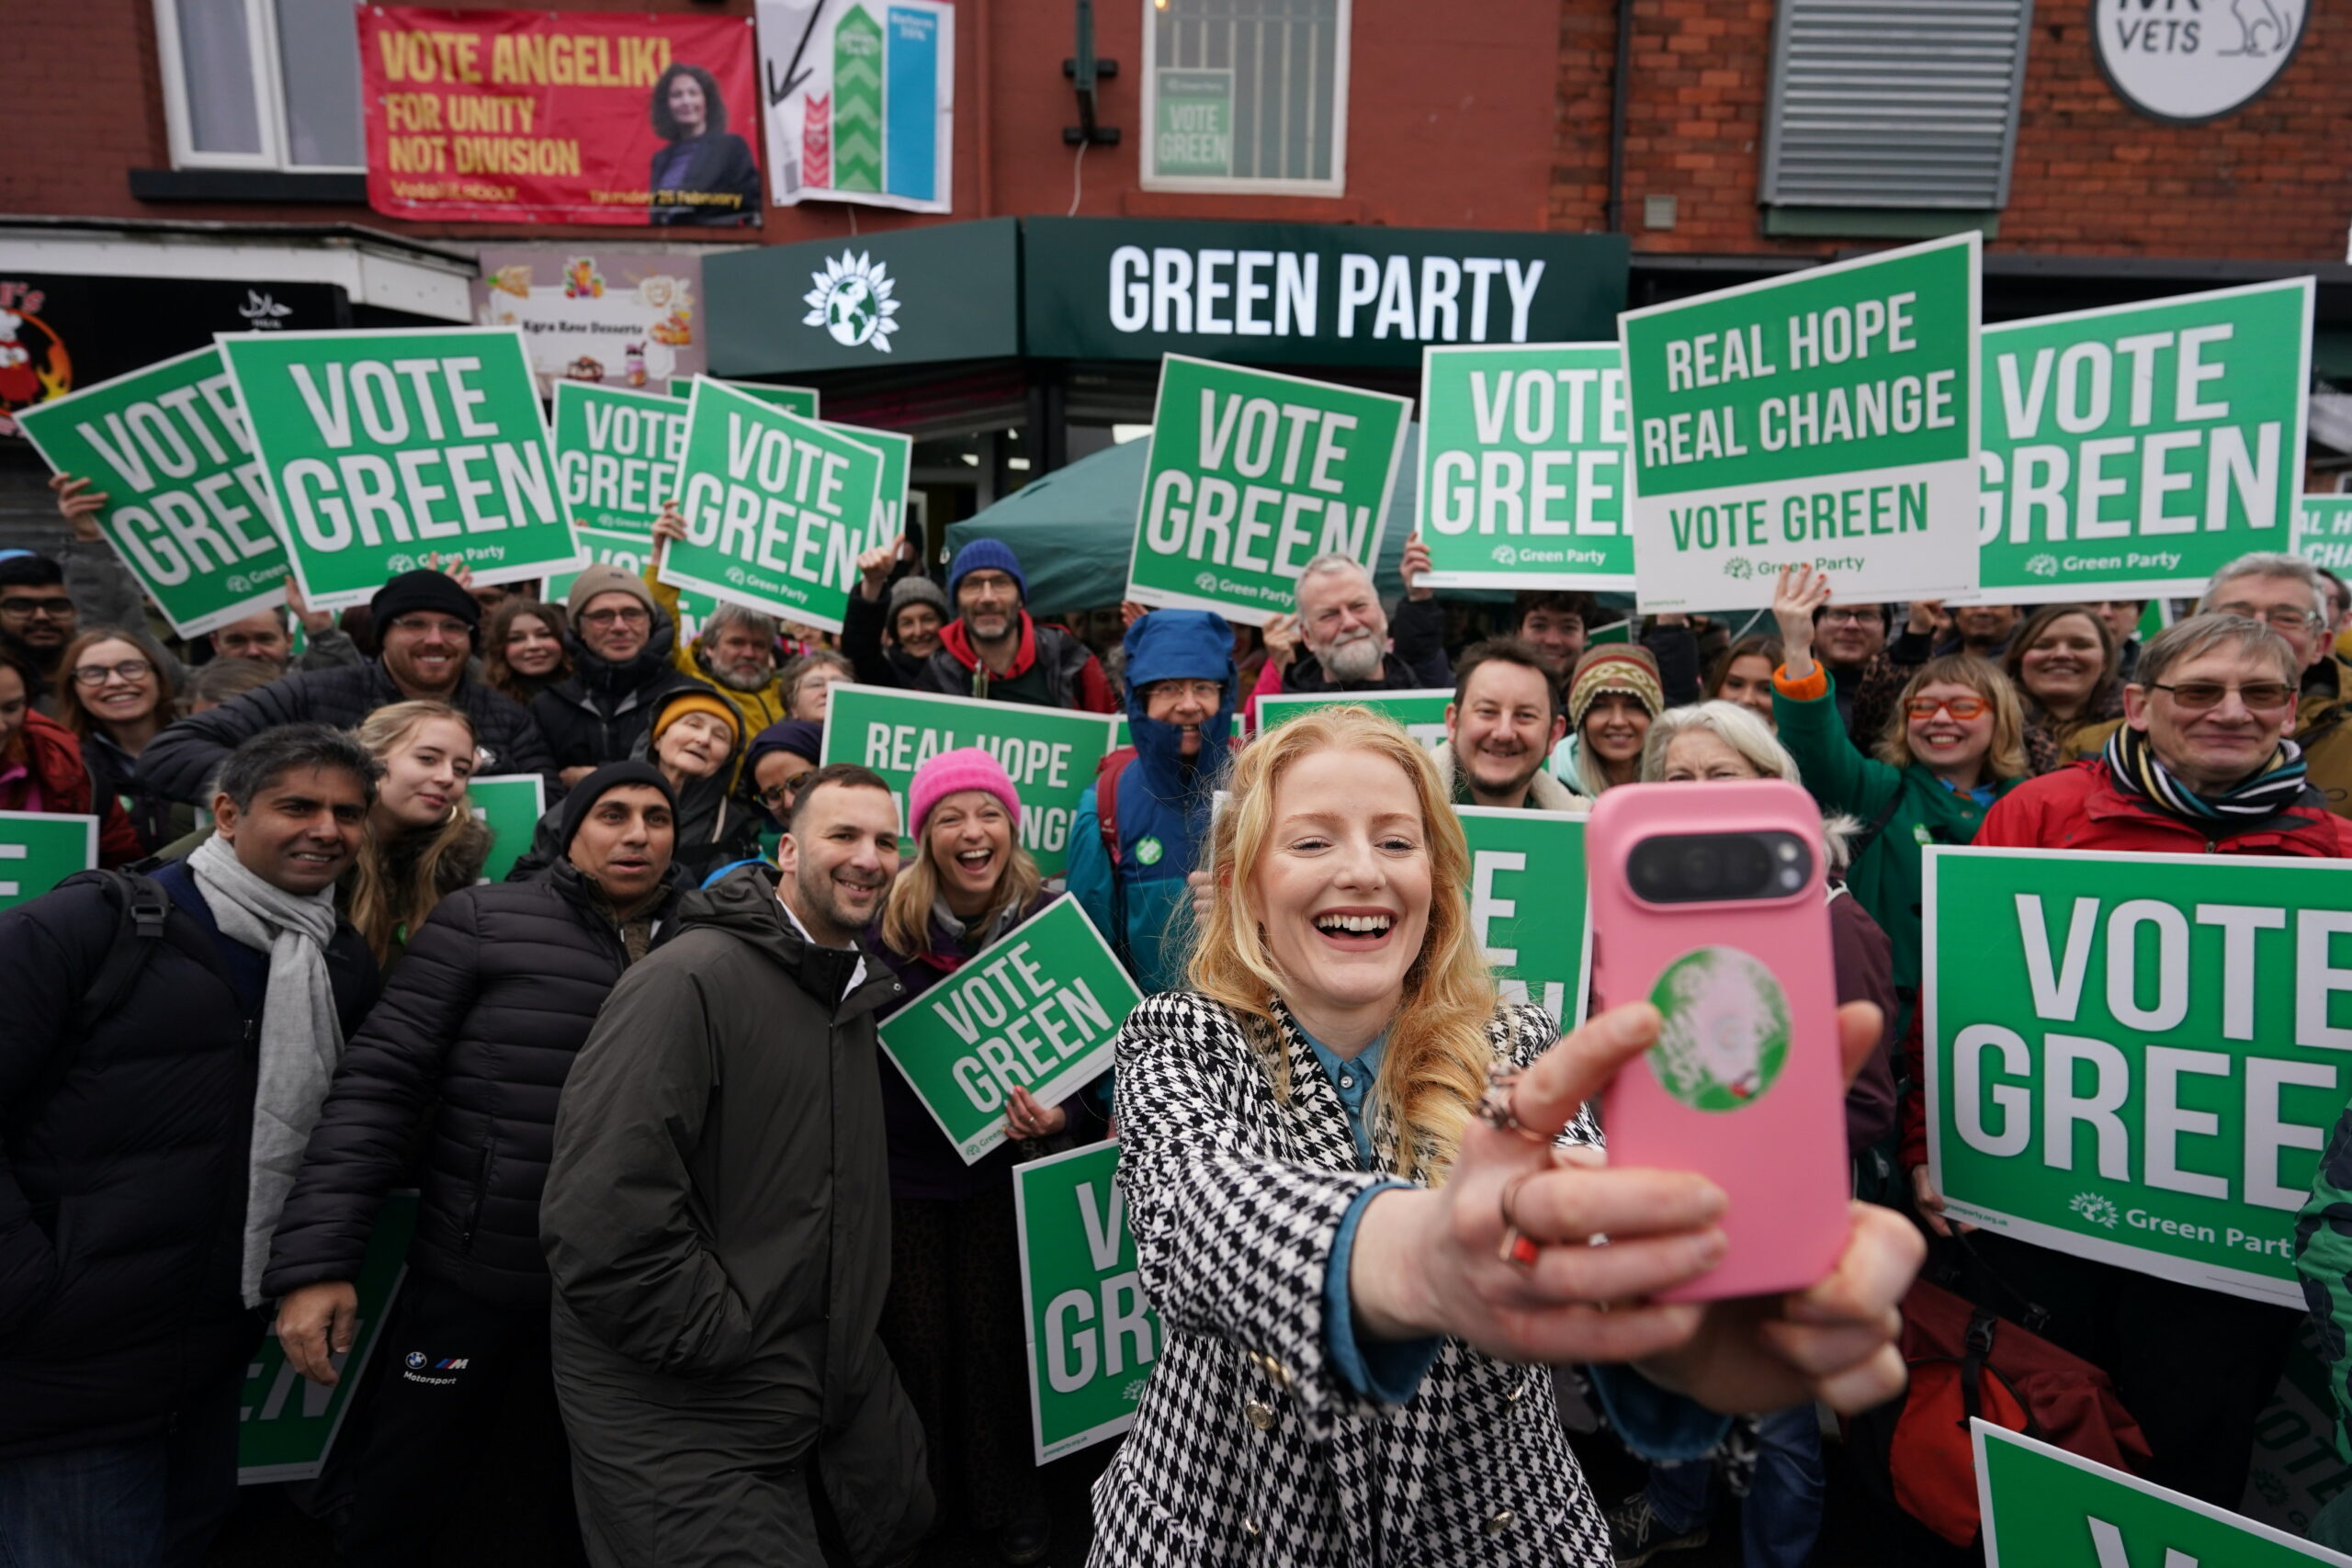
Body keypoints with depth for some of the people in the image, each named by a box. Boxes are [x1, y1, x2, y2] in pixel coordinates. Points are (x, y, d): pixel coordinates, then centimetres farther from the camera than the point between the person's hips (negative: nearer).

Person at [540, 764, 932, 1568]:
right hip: (688, 1420, -8)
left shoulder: (858, 990, 9)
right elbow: (599, 1221, -27)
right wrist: (729, 1343, -19)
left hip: (843, 1375, 9)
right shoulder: (688, 979, -21)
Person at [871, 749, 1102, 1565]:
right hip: (901, 1163, 0)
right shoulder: (884, 922, -12)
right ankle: (919, 1500, 35)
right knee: (913, 1340, 11)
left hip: (1000, 1161, 0)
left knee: (997, 1336, 9)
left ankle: (1009, 1498, 33)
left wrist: (1061, 1113, -20)